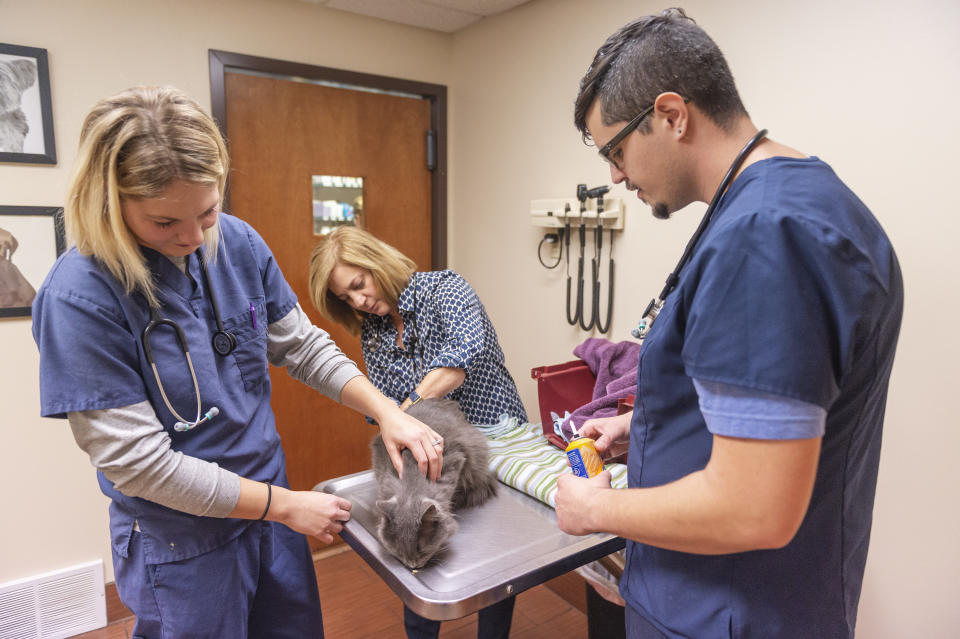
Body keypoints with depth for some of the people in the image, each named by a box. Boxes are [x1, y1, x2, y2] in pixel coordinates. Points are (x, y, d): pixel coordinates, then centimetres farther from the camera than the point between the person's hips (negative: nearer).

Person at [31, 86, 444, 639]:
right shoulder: (79, 297, -24)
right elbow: (135, 459, -22)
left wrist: (386, 410, -13)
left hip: (271, 500, 5)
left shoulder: (238, 243, -9)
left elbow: (302, 345, 0)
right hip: (181, 540, -5)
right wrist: (285, 506, -17)